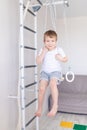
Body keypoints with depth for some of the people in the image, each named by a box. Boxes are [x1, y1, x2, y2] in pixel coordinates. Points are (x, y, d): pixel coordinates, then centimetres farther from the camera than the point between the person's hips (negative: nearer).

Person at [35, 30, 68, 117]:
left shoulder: (59, 50, 0)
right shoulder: (42, 50, 3)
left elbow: (66, 59, 10)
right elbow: (38, 62, -8)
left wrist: (60, 58, -11)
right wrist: (43, 52, -13)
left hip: (55, 71, -1)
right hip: (45, 71, 2)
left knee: (53, 83, -34)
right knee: (41, 88, -17)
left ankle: (55, 105, -23)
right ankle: (39, 108, 2)